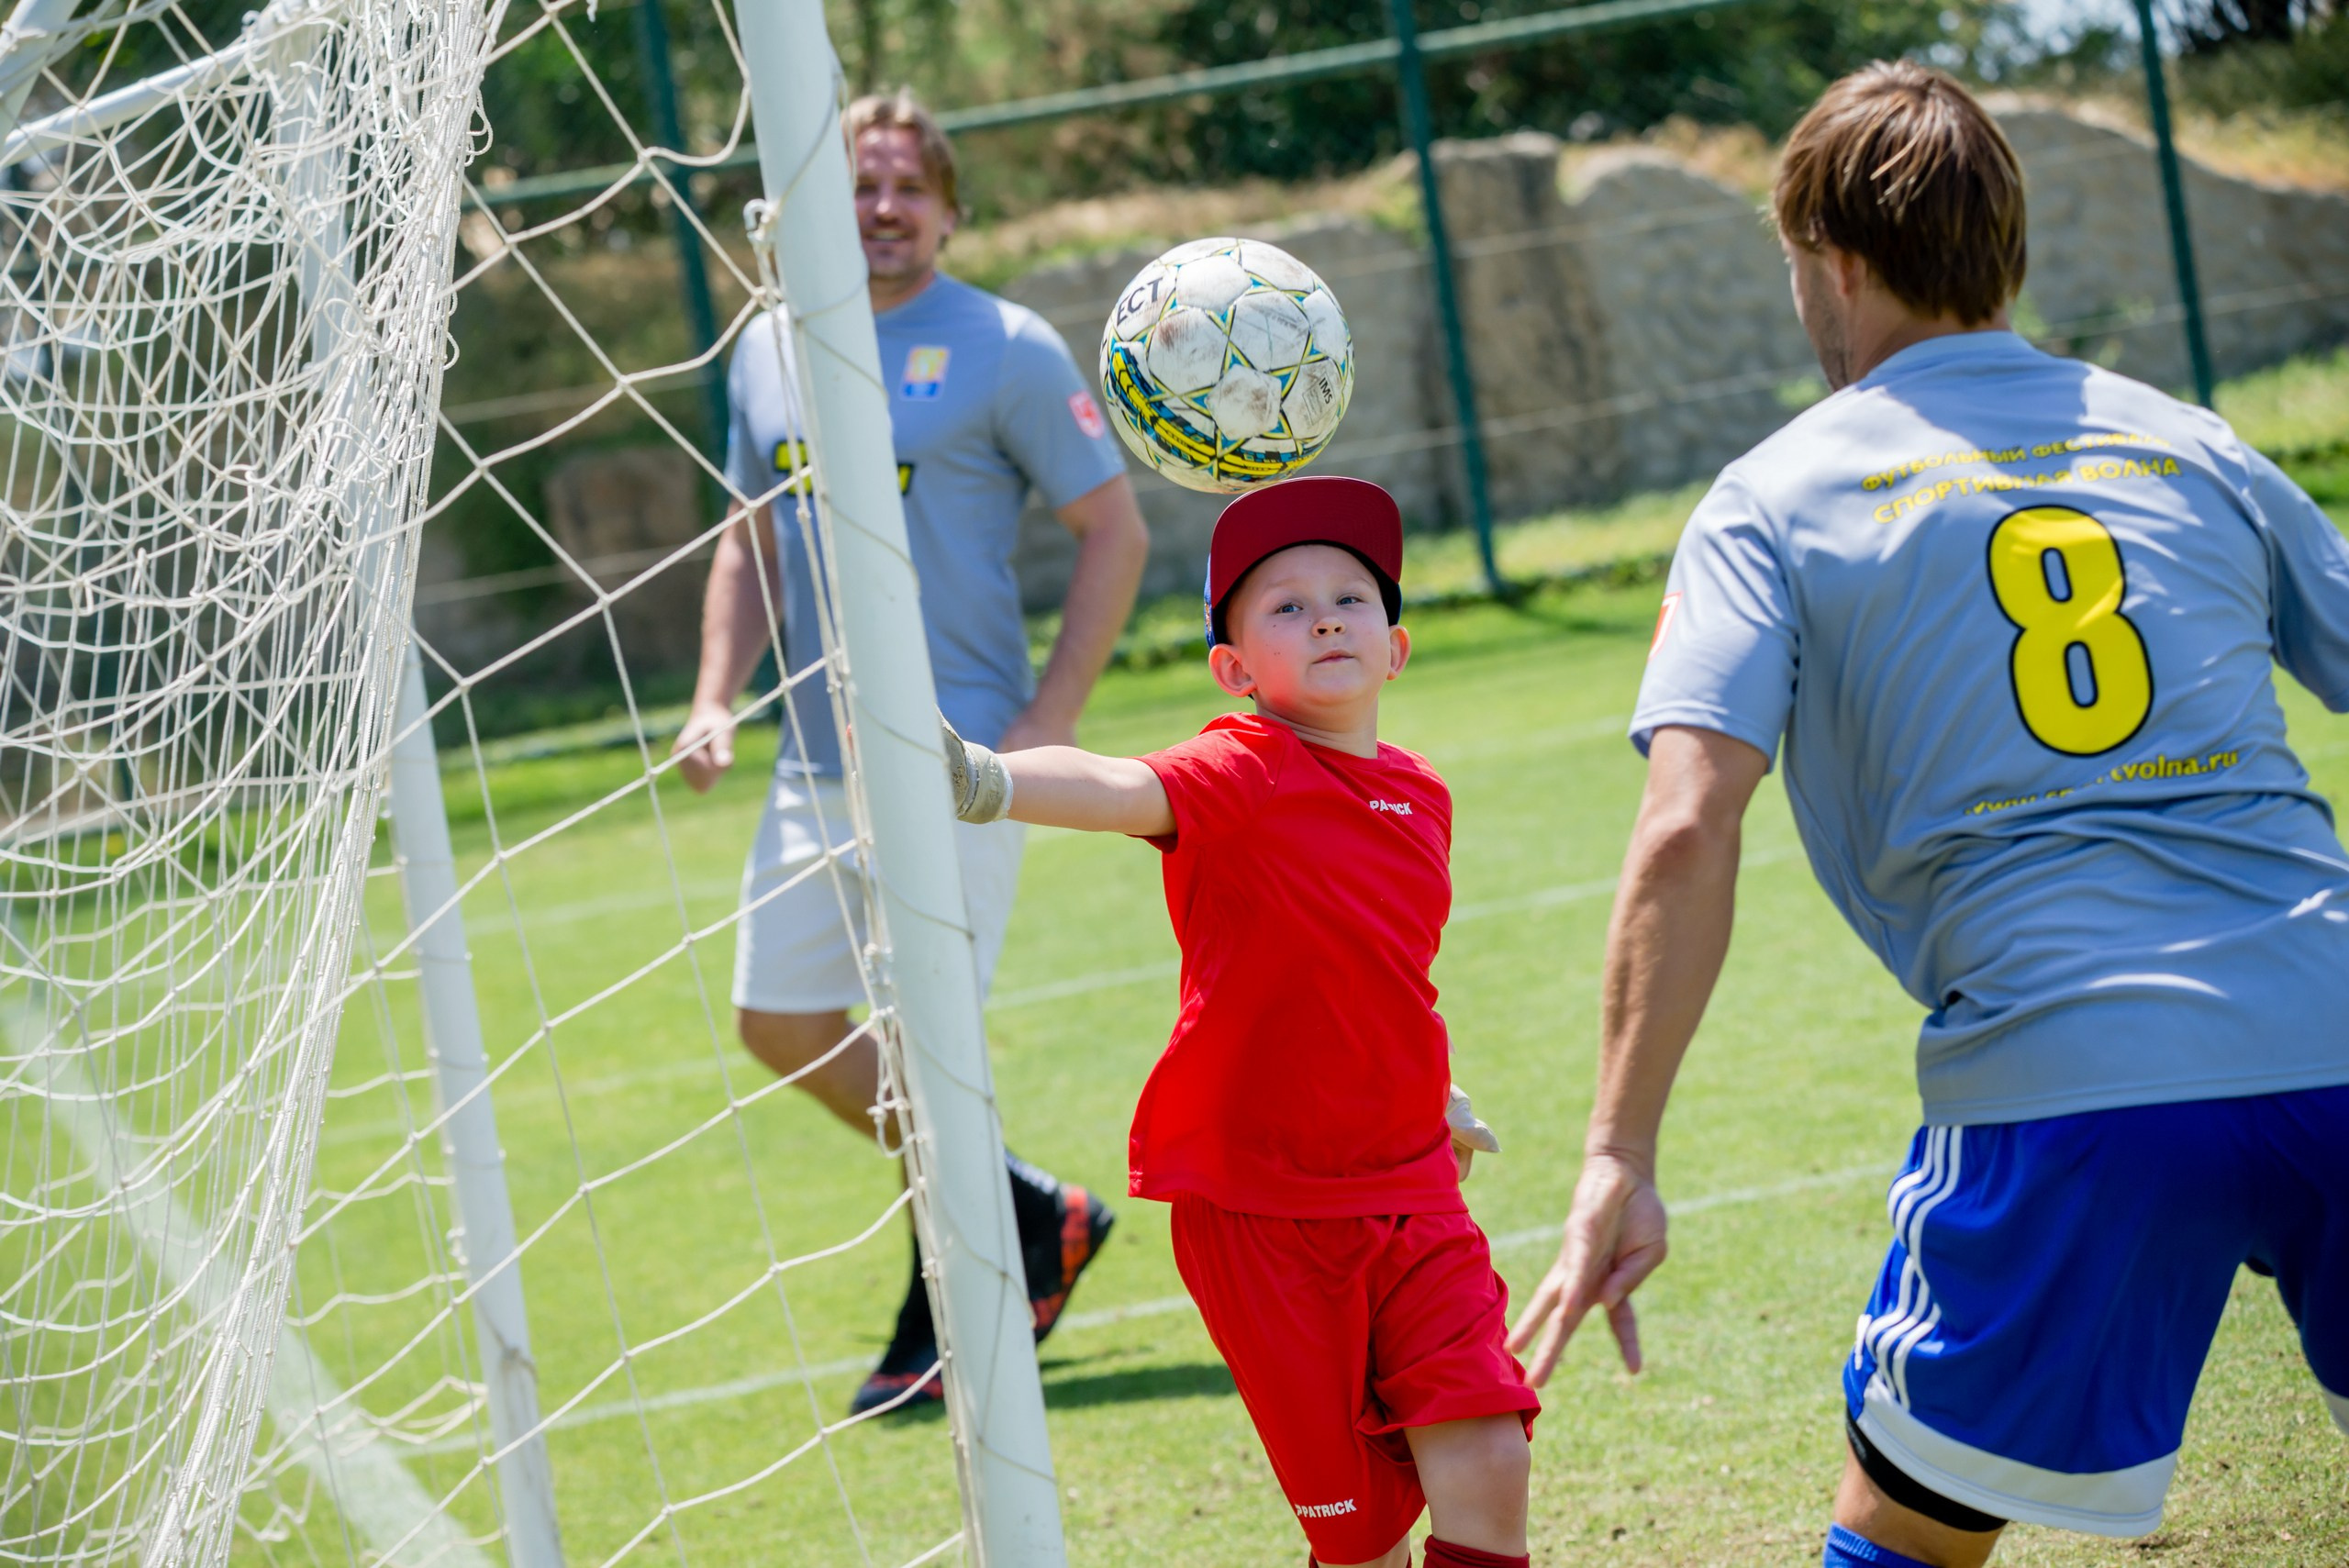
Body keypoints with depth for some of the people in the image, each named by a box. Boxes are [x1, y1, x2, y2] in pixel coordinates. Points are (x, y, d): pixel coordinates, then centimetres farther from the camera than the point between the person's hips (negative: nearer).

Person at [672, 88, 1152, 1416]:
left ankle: (944, 1331, 12)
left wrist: (1051, 718, -13)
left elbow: (1116, 531, -5)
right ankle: (1040, 1220, 24)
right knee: (781, 1019, 9)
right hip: (817, 759, 7)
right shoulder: (768, 350, 10)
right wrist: (717, 697, 8)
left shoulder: (1004, 350, -6)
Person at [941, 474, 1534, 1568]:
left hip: (1408, 1192, 5)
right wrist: (990, 781, -55)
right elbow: (1120, 791, -35)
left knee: (1486, 1463, -10)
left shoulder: (1420, 796, 7)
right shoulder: (1244, 775, -13)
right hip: (1261, 1203, -5)